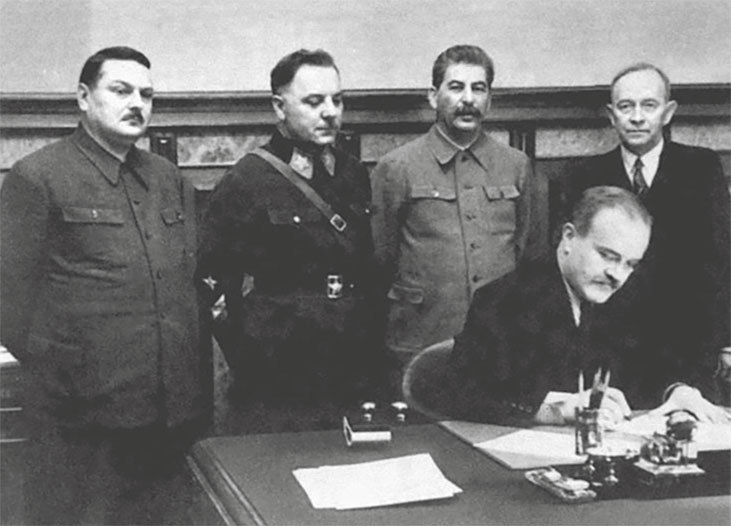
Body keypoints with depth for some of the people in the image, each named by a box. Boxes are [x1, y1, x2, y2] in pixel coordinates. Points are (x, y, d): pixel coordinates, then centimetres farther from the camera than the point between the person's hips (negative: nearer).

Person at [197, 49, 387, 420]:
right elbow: (212, 281, -7)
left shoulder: (355, 175, 10)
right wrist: (249, 366, -6)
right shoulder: (245, 183, -7)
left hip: (357, 378, 5)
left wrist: (374, 356, 12)